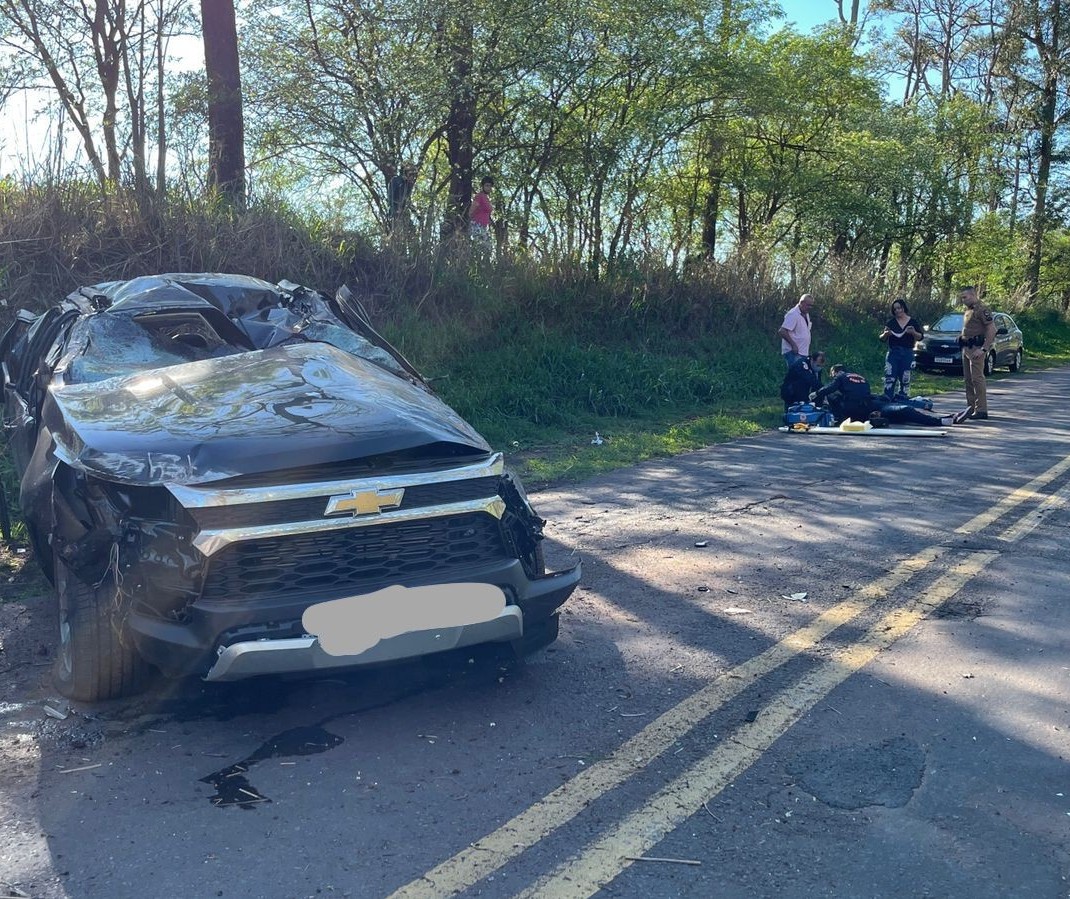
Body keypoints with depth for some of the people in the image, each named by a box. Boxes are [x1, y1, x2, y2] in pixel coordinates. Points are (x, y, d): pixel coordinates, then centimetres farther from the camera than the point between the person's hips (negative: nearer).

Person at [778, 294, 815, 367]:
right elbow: (782, 331, -22)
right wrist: (793, 345, -21)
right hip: (793, 353, -9)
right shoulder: (793, 314, -15)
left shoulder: (806, 314, 15)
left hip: (803, 353, 9)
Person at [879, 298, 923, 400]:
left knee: (905, 379, 2)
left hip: (907, 354, 0)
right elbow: (881, 338, 5)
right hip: (893, 353, 0)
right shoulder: (891, 322, 7)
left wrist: (913, 332, -17)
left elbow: (920, 337, 4)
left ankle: (902, 398, 9)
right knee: (889, 378, -12)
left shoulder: (913, 322, 6)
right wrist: (885, 334, -18)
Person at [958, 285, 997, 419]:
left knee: (977, 378, -10)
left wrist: (984, 349, -22)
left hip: (976, 349, -10)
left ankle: (981, 410, -9)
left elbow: (992, 329, -17)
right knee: (968, 379, 11)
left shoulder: (982, 310, -12)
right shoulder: (969, 310, 17)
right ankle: (971, 408, 17)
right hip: (966, 348, 10)